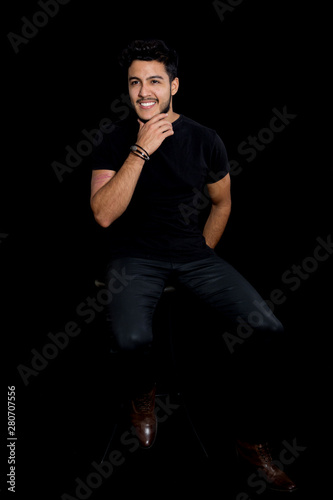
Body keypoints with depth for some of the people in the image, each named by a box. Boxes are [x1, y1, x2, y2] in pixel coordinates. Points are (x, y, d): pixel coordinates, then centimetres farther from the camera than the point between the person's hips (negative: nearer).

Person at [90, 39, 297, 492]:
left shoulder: (205, 140, 1)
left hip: (194, 254, 3)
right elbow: (103, 214, -17)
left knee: (269, 329, -18)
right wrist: (141, 150, -21)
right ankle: (144, 393, 7)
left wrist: (204, 252, 8)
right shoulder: (117, 141, -4)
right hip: (135, 258, -2)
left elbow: (222, 202, 17)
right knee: (133, 339, -33)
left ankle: (252, 440, 4)